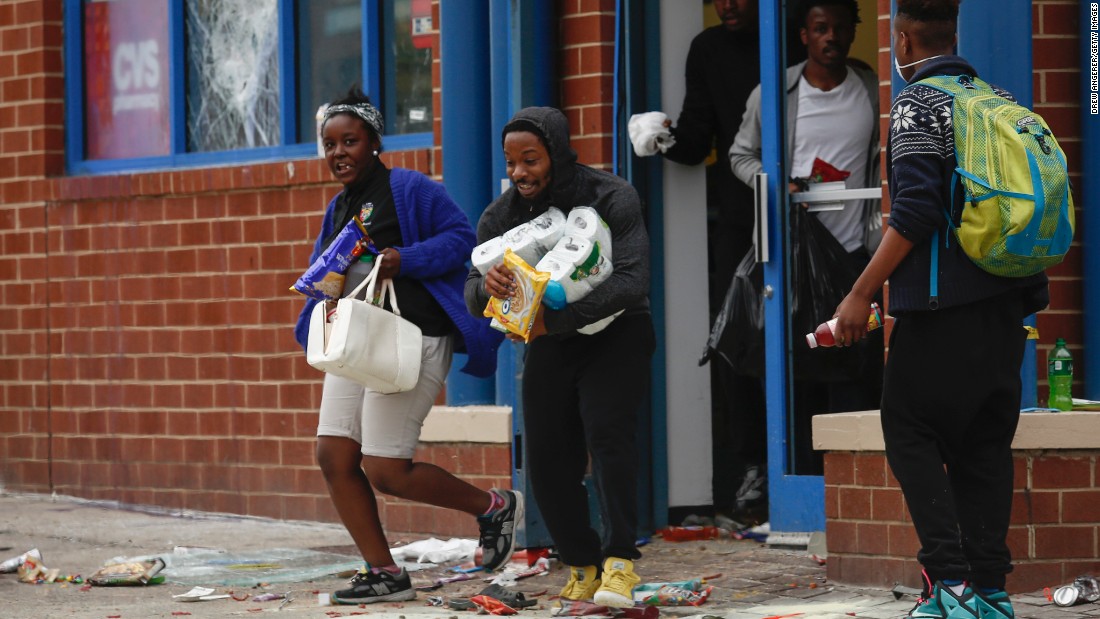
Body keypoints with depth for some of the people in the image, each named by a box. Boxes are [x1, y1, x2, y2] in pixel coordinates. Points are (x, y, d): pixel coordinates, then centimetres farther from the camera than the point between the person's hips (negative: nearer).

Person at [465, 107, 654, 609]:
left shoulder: (612, 199, -21)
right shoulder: (500, 216, -6)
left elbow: (631, 281, -32)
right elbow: (472, 299, -7)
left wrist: (556, 318, -40)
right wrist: (487, 285, -34)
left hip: (614, 335, -5)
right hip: (549, 343, 5)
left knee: (607, 432, -25)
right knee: (548, 460, 0)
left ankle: (620, 562, -25)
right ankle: (581, 566, 15)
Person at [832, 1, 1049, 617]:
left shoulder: (919, 104, -8)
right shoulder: (1001, 101, 14)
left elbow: (916, 211, -17)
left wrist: (862, 295, -13)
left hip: (943, 310, -7)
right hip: (1008, 302, 7)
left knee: (911, 433, 0)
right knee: (985, 444, 11)